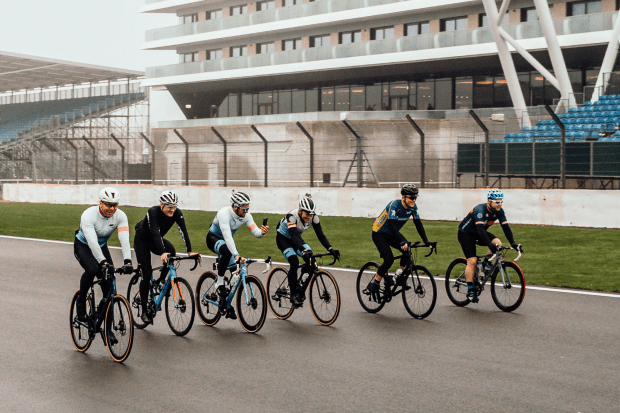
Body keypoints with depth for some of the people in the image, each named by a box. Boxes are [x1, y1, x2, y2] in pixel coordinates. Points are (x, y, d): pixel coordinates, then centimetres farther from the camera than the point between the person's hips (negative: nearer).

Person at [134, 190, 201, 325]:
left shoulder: (177, 213, -20)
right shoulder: (153, 212, -34)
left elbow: (183, 231, -27)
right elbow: (155, 233, -45)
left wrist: (190, 251, -39)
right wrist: (162, 253, -58)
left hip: (156, 241, 4)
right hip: (142, 241, -4)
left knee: (171, 251, -28)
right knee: (147, 273, -11)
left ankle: (160, 280, -4)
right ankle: (144, 311, -2)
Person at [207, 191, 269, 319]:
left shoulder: (246, 216, -16)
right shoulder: (224, 213, -34)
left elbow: (256, 232, -17)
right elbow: (227, 236, -44)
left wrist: (262, 232, -43)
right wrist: (236, 255, -54)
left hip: (227, 240, 6)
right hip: (213, 238, -6)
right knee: (227, 251, -40)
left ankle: (226, 304, 9)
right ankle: (219, 283, -23)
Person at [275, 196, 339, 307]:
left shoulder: (314, 218, -20)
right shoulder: (292, 216, -35)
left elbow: (320, 235, -19)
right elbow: (294, 236, -45)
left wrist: (330, 249, -34)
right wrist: (303, 251, -59)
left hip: (296, 238, 5)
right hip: (283, 238, -5)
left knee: (310, 258, -17)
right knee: (294, 262, -27)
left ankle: (301, 290, -1)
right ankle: (293, 295, -16)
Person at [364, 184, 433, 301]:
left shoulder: (413, 207, -9)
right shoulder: (394, 205, -29)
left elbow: (418, 224, -5)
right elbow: (392, 225, -37)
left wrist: (426, 242, -15)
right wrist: (402, 241, -48)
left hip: (391, 235, 6)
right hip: (379, 234, -6)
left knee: (408, 250, -19)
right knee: (389, 259, -21)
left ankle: (400, 274, -1)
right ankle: (373, 286, -7)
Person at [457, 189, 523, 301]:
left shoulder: (499, 211, -13)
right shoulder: (480, 210, -33)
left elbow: (505, 227, -15)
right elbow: (480, 229, -43)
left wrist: (513, 244, -27)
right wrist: (490, 245, -54)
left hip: (479, 233, 6)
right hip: (465, 233, -6)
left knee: (498, 243, -19)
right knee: (472, 261, -16)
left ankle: (485, 263, 4)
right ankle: (470, 290, -8)